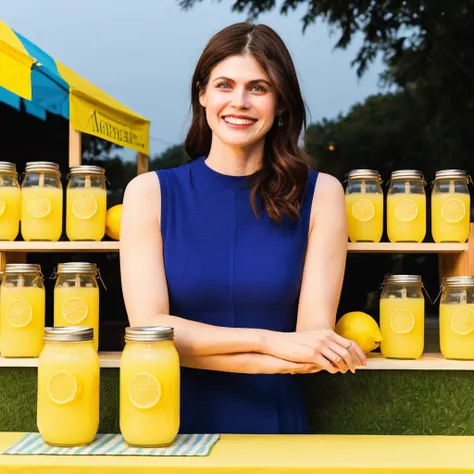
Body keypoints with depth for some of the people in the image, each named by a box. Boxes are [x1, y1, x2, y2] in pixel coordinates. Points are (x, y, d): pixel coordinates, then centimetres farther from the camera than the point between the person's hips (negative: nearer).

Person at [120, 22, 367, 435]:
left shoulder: (319, 194, -2)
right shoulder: (150, 192, 0)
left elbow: (314, 340, -6)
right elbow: (148, 328, -8)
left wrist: (203, 348, -18)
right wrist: (271, 343, -16)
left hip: (276, 419, 1)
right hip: (177, 419, 0)